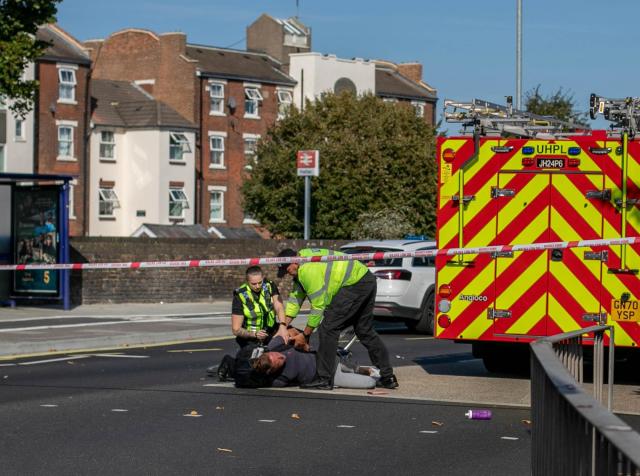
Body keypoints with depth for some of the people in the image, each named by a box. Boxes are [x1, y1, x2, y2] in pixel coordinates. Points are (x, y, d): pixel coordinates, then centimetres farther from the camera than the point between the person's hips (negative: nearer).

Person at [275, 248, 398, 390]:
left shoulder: (308, 270, -19)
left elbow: (318, 306, -15)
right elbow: (295, 297, 16)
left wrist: (305, 335, -5)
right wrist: (283, 326, 12)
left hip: (355, 285, -11)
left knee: (328, 328, -9)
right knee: (365, 331, 19)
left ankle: (324, 379, -8)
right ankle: (388, 377, 23)